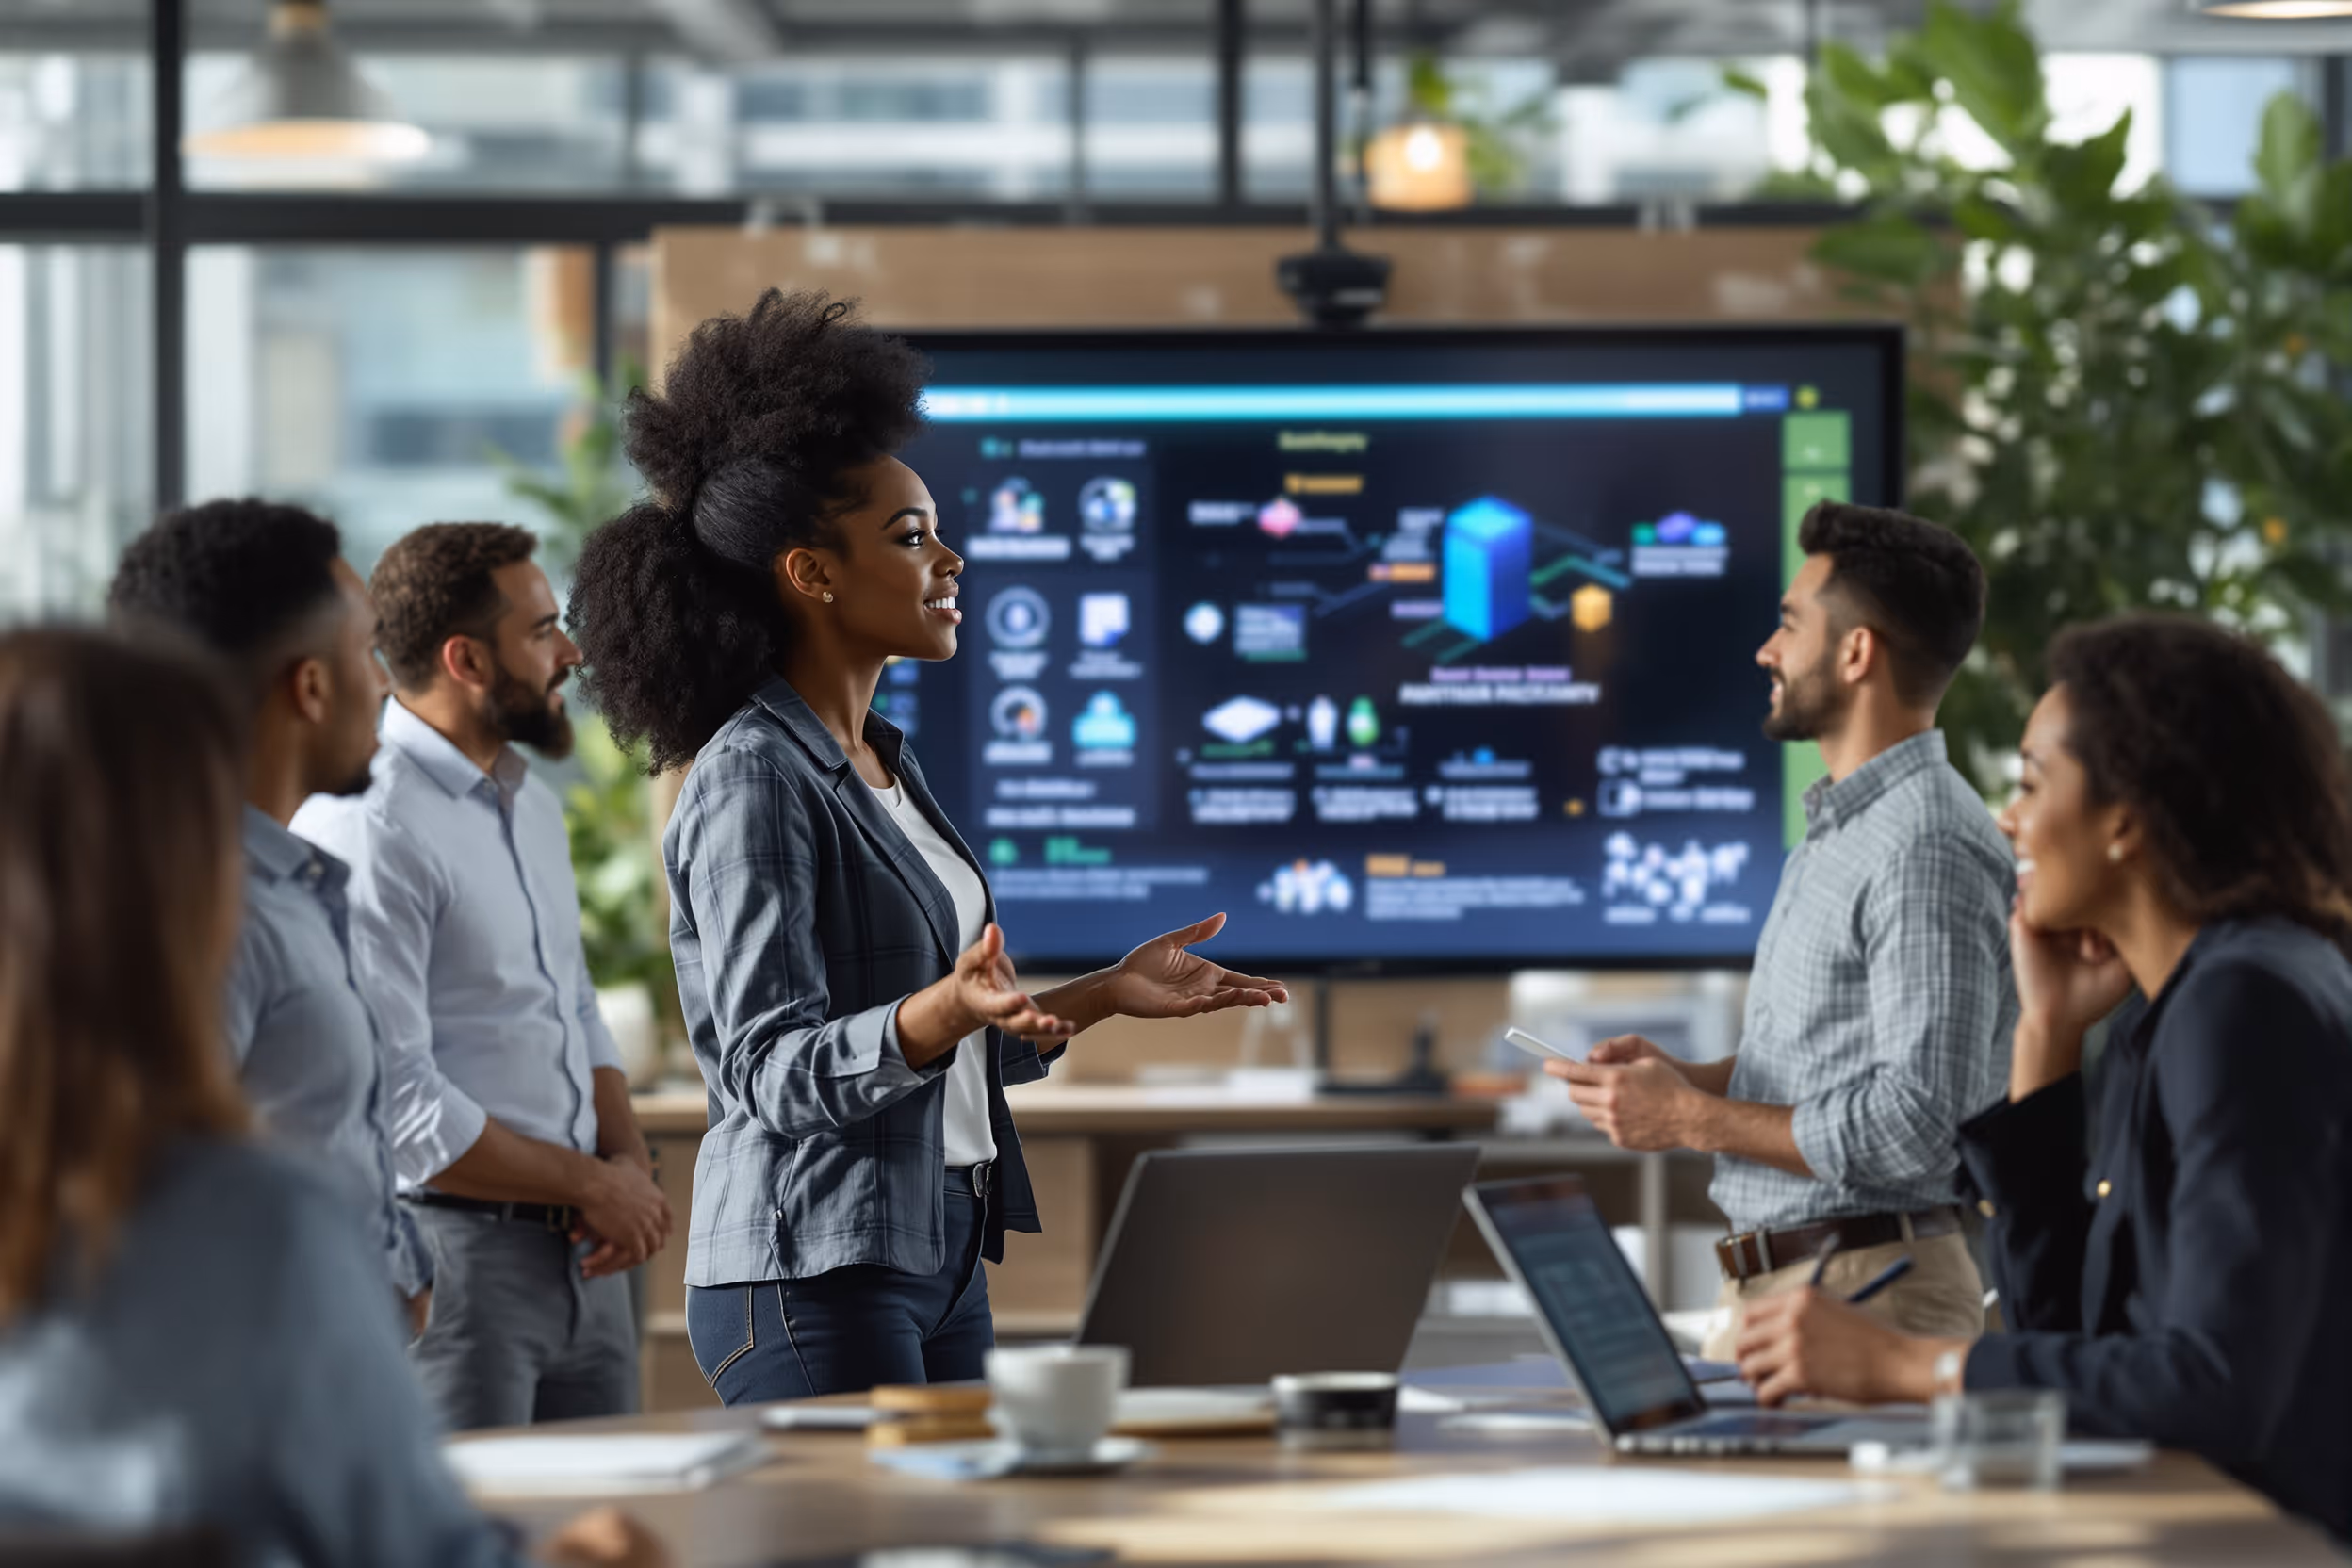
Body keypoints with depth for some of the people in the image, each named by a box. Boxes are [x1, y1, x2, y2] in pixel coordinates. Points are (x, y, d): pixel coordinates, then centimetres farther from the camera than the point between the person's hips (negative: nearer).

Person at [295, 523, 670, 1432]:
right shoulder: (365, 828, -15)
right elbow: (400, 1108, -19)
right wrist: (590, 1185, -10)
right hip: (452, 1254, -9)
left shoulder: (531, 805, 16)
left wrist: (629, 1165, 4)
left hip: (585, 1256, 9)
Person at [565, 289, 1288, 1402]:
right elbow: (776, 1071, -18)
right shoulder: (754, 781, -13)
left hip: (939, 1258, 9)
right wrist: (944, 1012, -33)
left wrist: (1108, 994, 20)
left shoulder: (881, 766, 16)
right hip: (814, 1272, -9)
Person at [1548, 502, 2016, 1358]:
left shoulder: (1927, 853, -16)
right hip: (1770, 1285, 9)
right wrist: (1687, 1076, 8)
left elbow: (1916, 1124, -23)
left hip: (1867, 1291, -9)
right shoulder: (1841, 831, 17)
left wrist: (1692, 1118, -15)